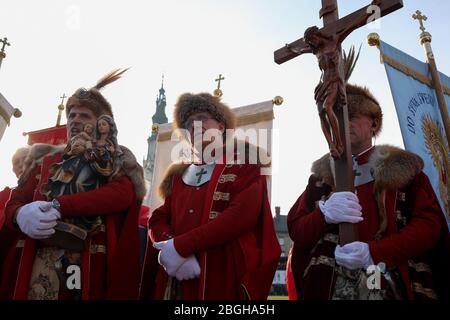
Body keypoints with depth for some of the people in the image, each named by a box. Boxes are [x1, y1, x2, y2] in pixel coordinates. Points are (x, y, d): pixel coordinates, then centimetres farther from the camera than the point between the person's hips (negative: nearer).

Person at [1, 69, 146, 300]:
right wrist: (21, 216, -15)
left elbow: (122, 194, -14)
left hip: (89, 263, -3)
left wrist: (56, 206, -21)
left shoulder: (115, 162, 7)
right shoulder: (45, 160, 18)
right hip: (37, 262, 3)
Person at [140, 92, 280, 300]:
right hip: (175, 280, 5)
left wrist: (180, 246, -17)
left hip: (224, 274, -4)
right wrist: (174, 249, -14)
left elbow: (241, 215, -14)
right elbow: (157, 219, 8)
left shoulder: (244, 166, 2)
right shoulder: (179, 174, 16)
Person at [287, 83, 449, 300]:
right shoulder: (322, 173, 8)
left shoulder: (402, 167, 4)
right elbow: (296, 231, 3)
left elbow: (430, 224, -5)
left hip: (392, 287, -1)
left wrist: (374, 252, -20)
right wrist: (324, 214, -19)